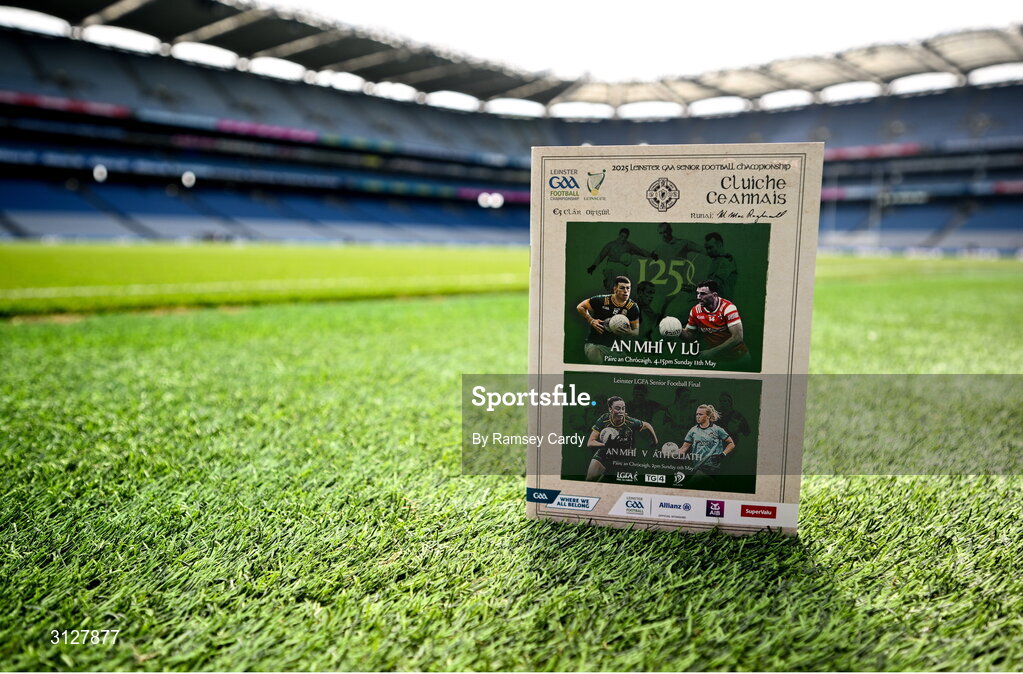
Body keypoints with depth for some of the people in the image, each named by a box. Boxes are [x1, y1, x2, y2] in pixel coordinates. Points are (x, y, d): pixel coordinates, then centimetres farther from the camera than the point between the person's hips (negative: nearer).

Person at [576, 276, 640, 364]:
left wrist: (629, 333, -19)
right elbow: (580, 307, 4)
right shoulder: (601, 300, -10)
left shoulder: (633, 307, -2)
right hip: (595, 344, -2)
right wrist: (591, 321, -9)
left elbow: (637, 330, 4)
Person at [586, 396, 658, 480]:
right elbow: (590, 443, -21)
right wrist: (606, 445, -37)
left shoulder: (630, 422, -20)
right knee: (590, 479, -7)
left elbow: (647, 426, 1)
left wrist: (655, 443, 8)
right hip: (602, 457, 0)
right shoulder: (604, 420, -19)